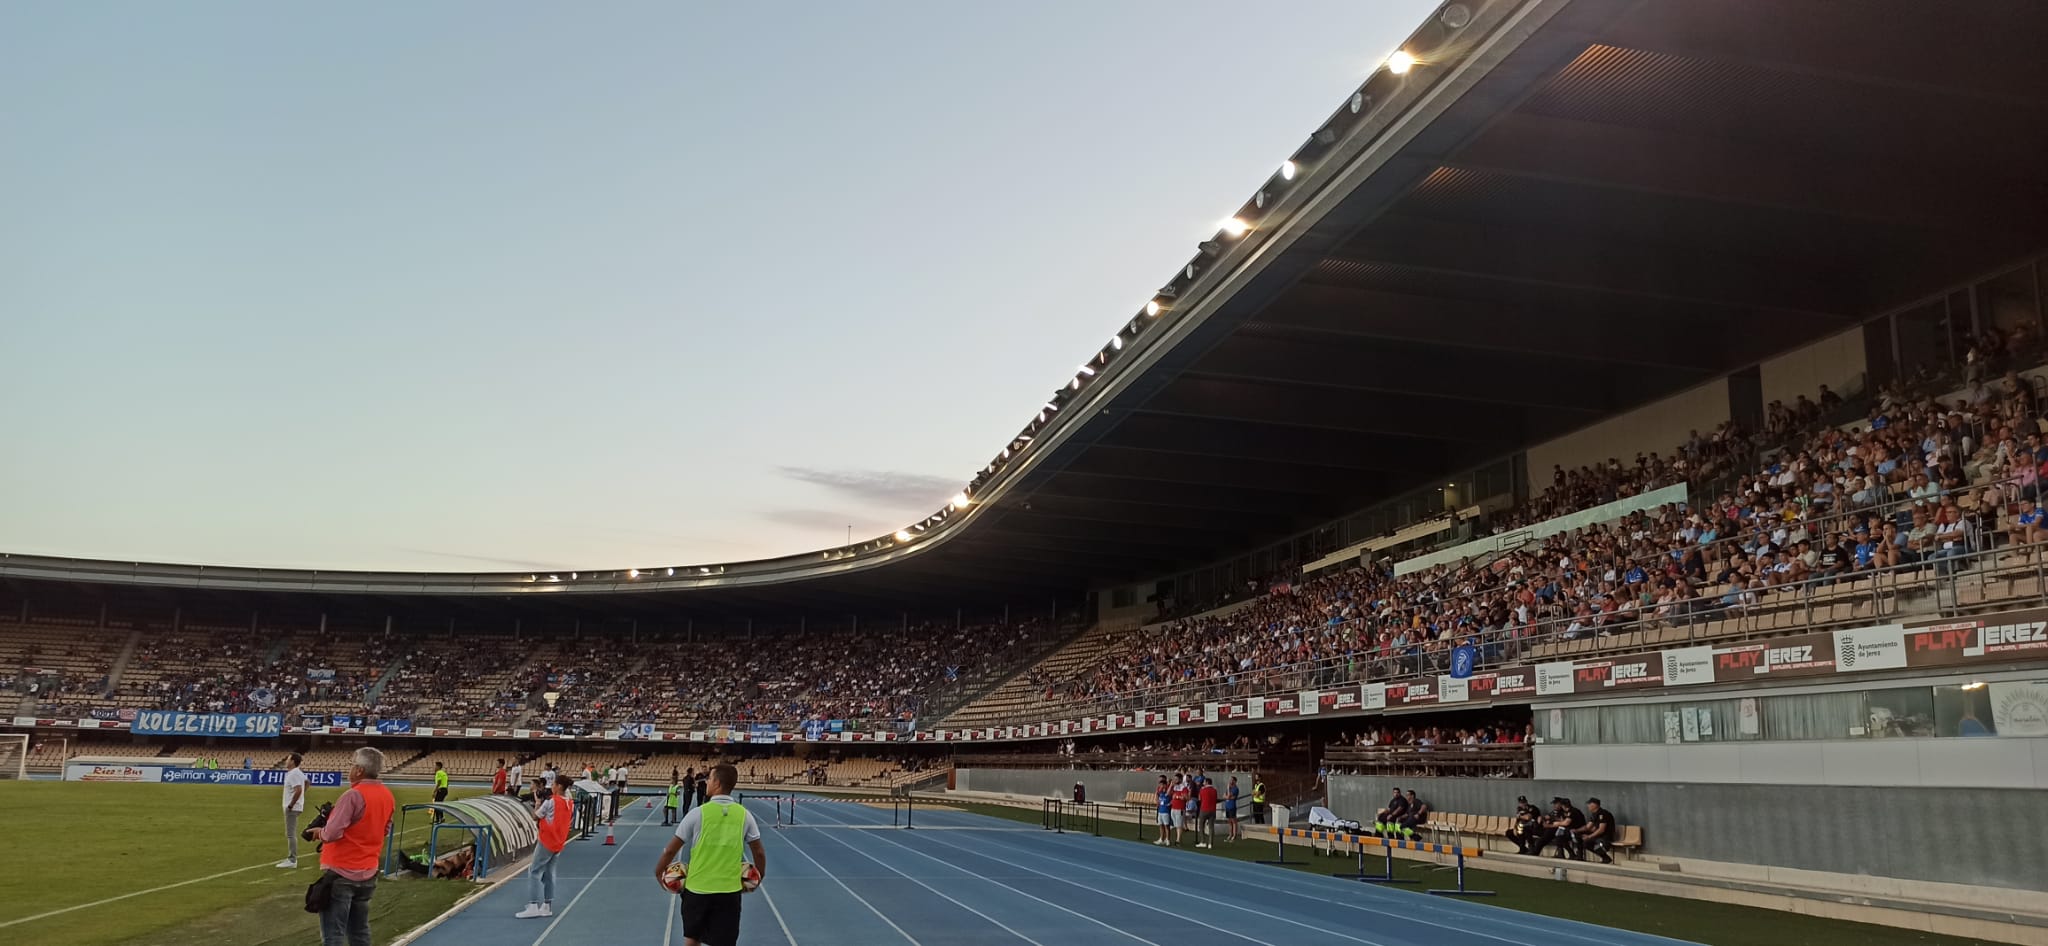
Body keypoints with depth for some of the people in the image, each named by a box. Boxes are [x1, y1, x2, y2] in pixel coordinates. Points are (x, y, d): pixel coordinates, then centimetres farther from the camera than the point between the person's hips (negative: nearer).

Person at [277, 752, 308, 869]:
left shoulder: (293, 774, -18)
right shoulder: (299, 772, 11)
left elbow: (298, 790, -28)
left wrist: (291, 805, -21)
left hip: (292, 808, -10)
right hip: (293, 807, 10)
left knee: (291, 834, -8)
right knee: (291, 834, 16)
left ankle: (292, 860, -7)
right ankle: (291, 858, 23)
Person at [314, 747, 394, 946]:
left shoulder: (353, 795, -20)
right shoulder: (387, 796, 4)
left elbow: (332, 834, -21)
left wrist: (319, 832, -1)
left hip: (341, 872, -7)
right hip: (368, 873, 8)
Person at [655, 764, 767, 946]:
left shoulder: (698, 813, -9)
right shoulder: (744, 814, -3)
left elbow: (671, 849, -3)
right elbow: (759, 852, 3)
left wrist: (659, 871, 14)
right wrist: (759, 876, 21)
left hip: (697, 888, -1)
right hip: (729, 890, 1)